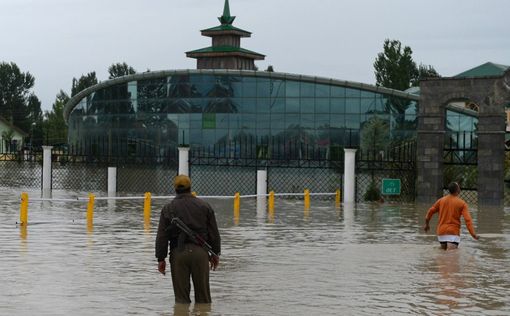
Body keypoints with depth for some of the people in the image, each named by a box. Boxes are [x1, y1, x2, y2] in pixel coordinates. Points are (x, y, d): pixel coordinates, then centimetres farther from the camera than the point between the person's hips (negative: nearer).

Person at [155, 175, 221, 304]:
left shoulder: (168, 208, 3)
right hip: (200, 251, 1)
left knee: (181, 296, 4)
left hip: (178, 252, -1)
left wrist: (161, 259, 4)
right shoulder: (204, 206, 6)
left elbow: (162, 236, 0)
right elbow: (214, 233, 8)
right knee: (203, 295, 9)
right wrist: (215, 254, 17)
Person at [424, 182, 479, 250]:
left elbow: (430, 211, 11)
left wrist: (426, 224, 26)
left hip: (441, 232, 5)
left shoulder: (441, 200, 6)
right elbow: (467, 219, -14)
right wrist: (473, 234, -16)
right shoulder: (462, 203, -5)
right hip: (453, 232, -5)